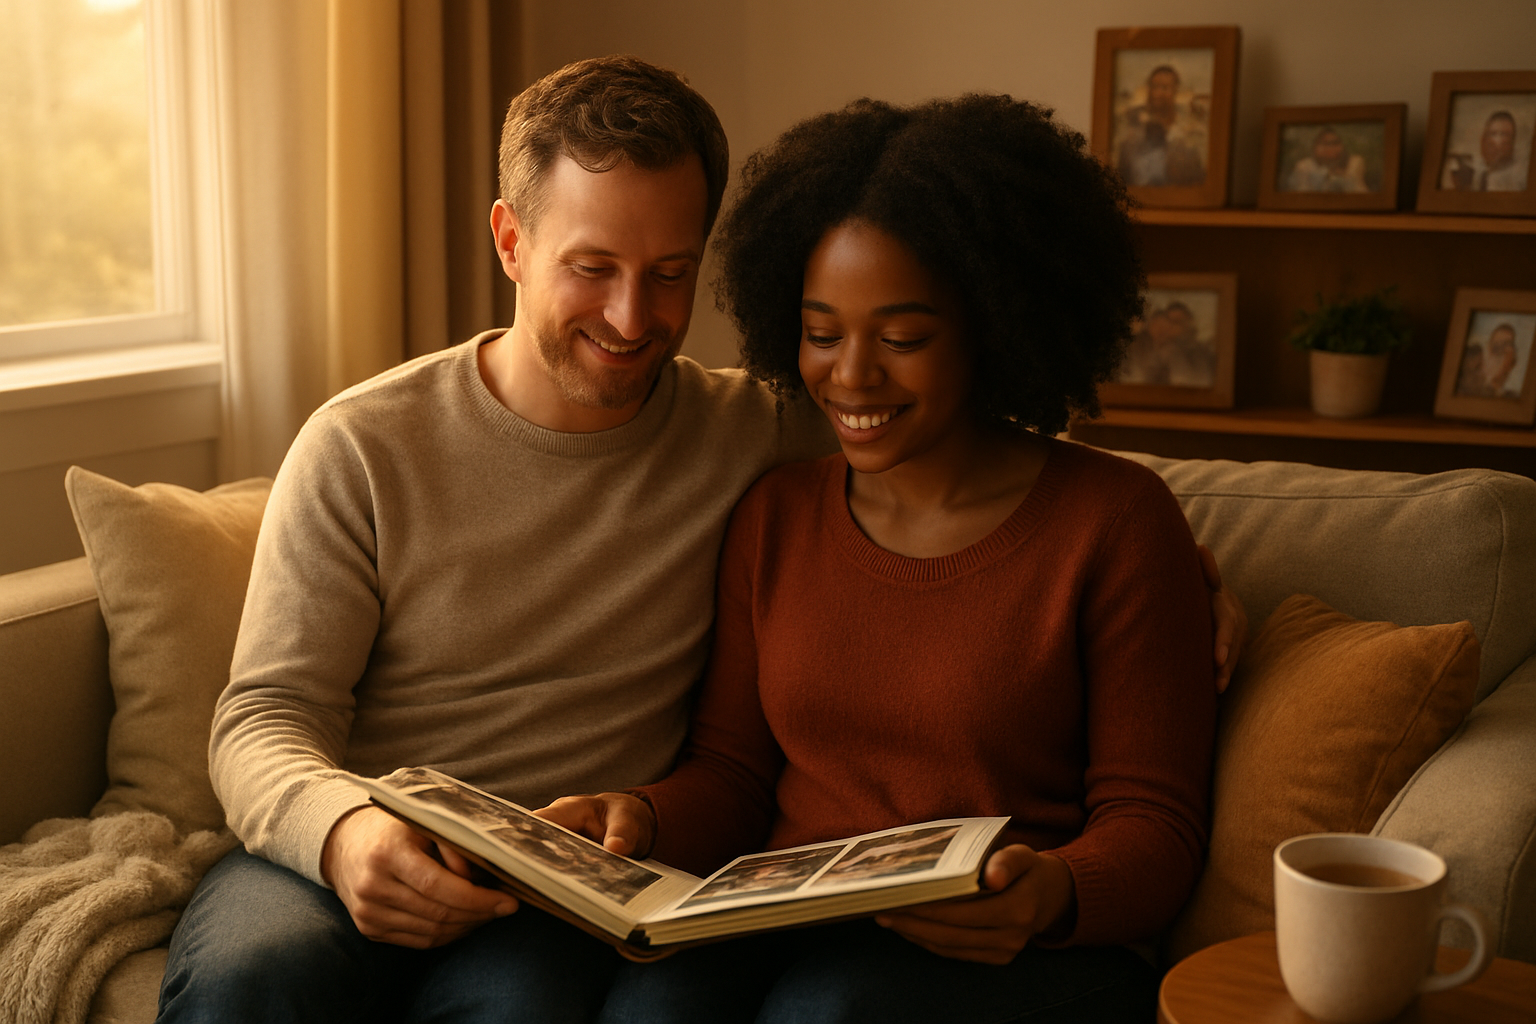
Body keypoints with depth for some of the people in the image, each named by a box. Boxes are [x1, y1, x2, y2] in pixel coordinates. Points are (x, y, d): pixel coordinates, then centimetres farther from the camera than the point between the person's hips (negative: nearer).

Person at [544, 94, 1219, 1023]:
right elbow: (732, 771, 13)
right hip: (783, 938, 3)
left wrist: (1051, 896, -25)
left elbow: (1154, 821, -3)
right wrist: (641, 820, -9)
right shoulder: (774, 517, 12)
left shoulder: (1116, 522, -2)